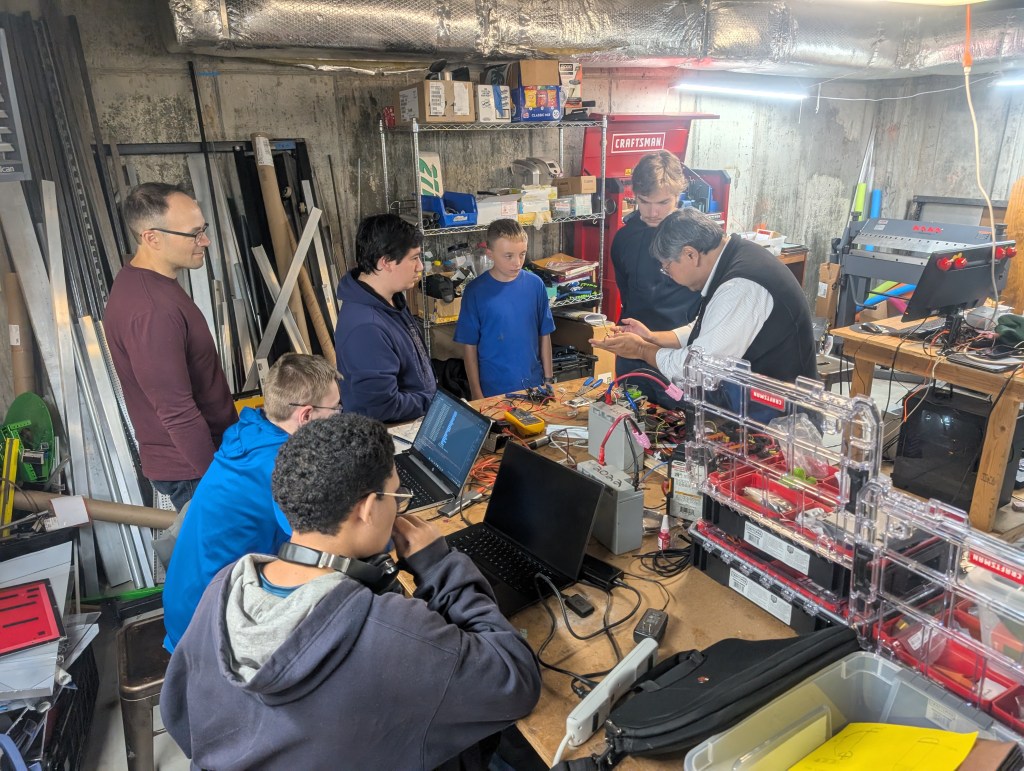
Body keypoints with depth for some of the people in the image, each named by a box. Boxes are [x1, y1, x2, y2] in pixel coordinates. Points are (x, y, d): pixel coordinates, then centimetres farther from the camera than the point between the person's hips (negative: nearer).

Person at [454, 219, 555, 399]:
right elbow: (470, 347, -5)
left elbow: (544, 336, 4)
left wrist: (549, 380, 5)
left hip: (534, 385, 3)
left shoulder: (535, 284, -3)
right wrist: (477, 394, -4)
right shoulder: (475, 291, -9)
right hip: (493, 390, -2)